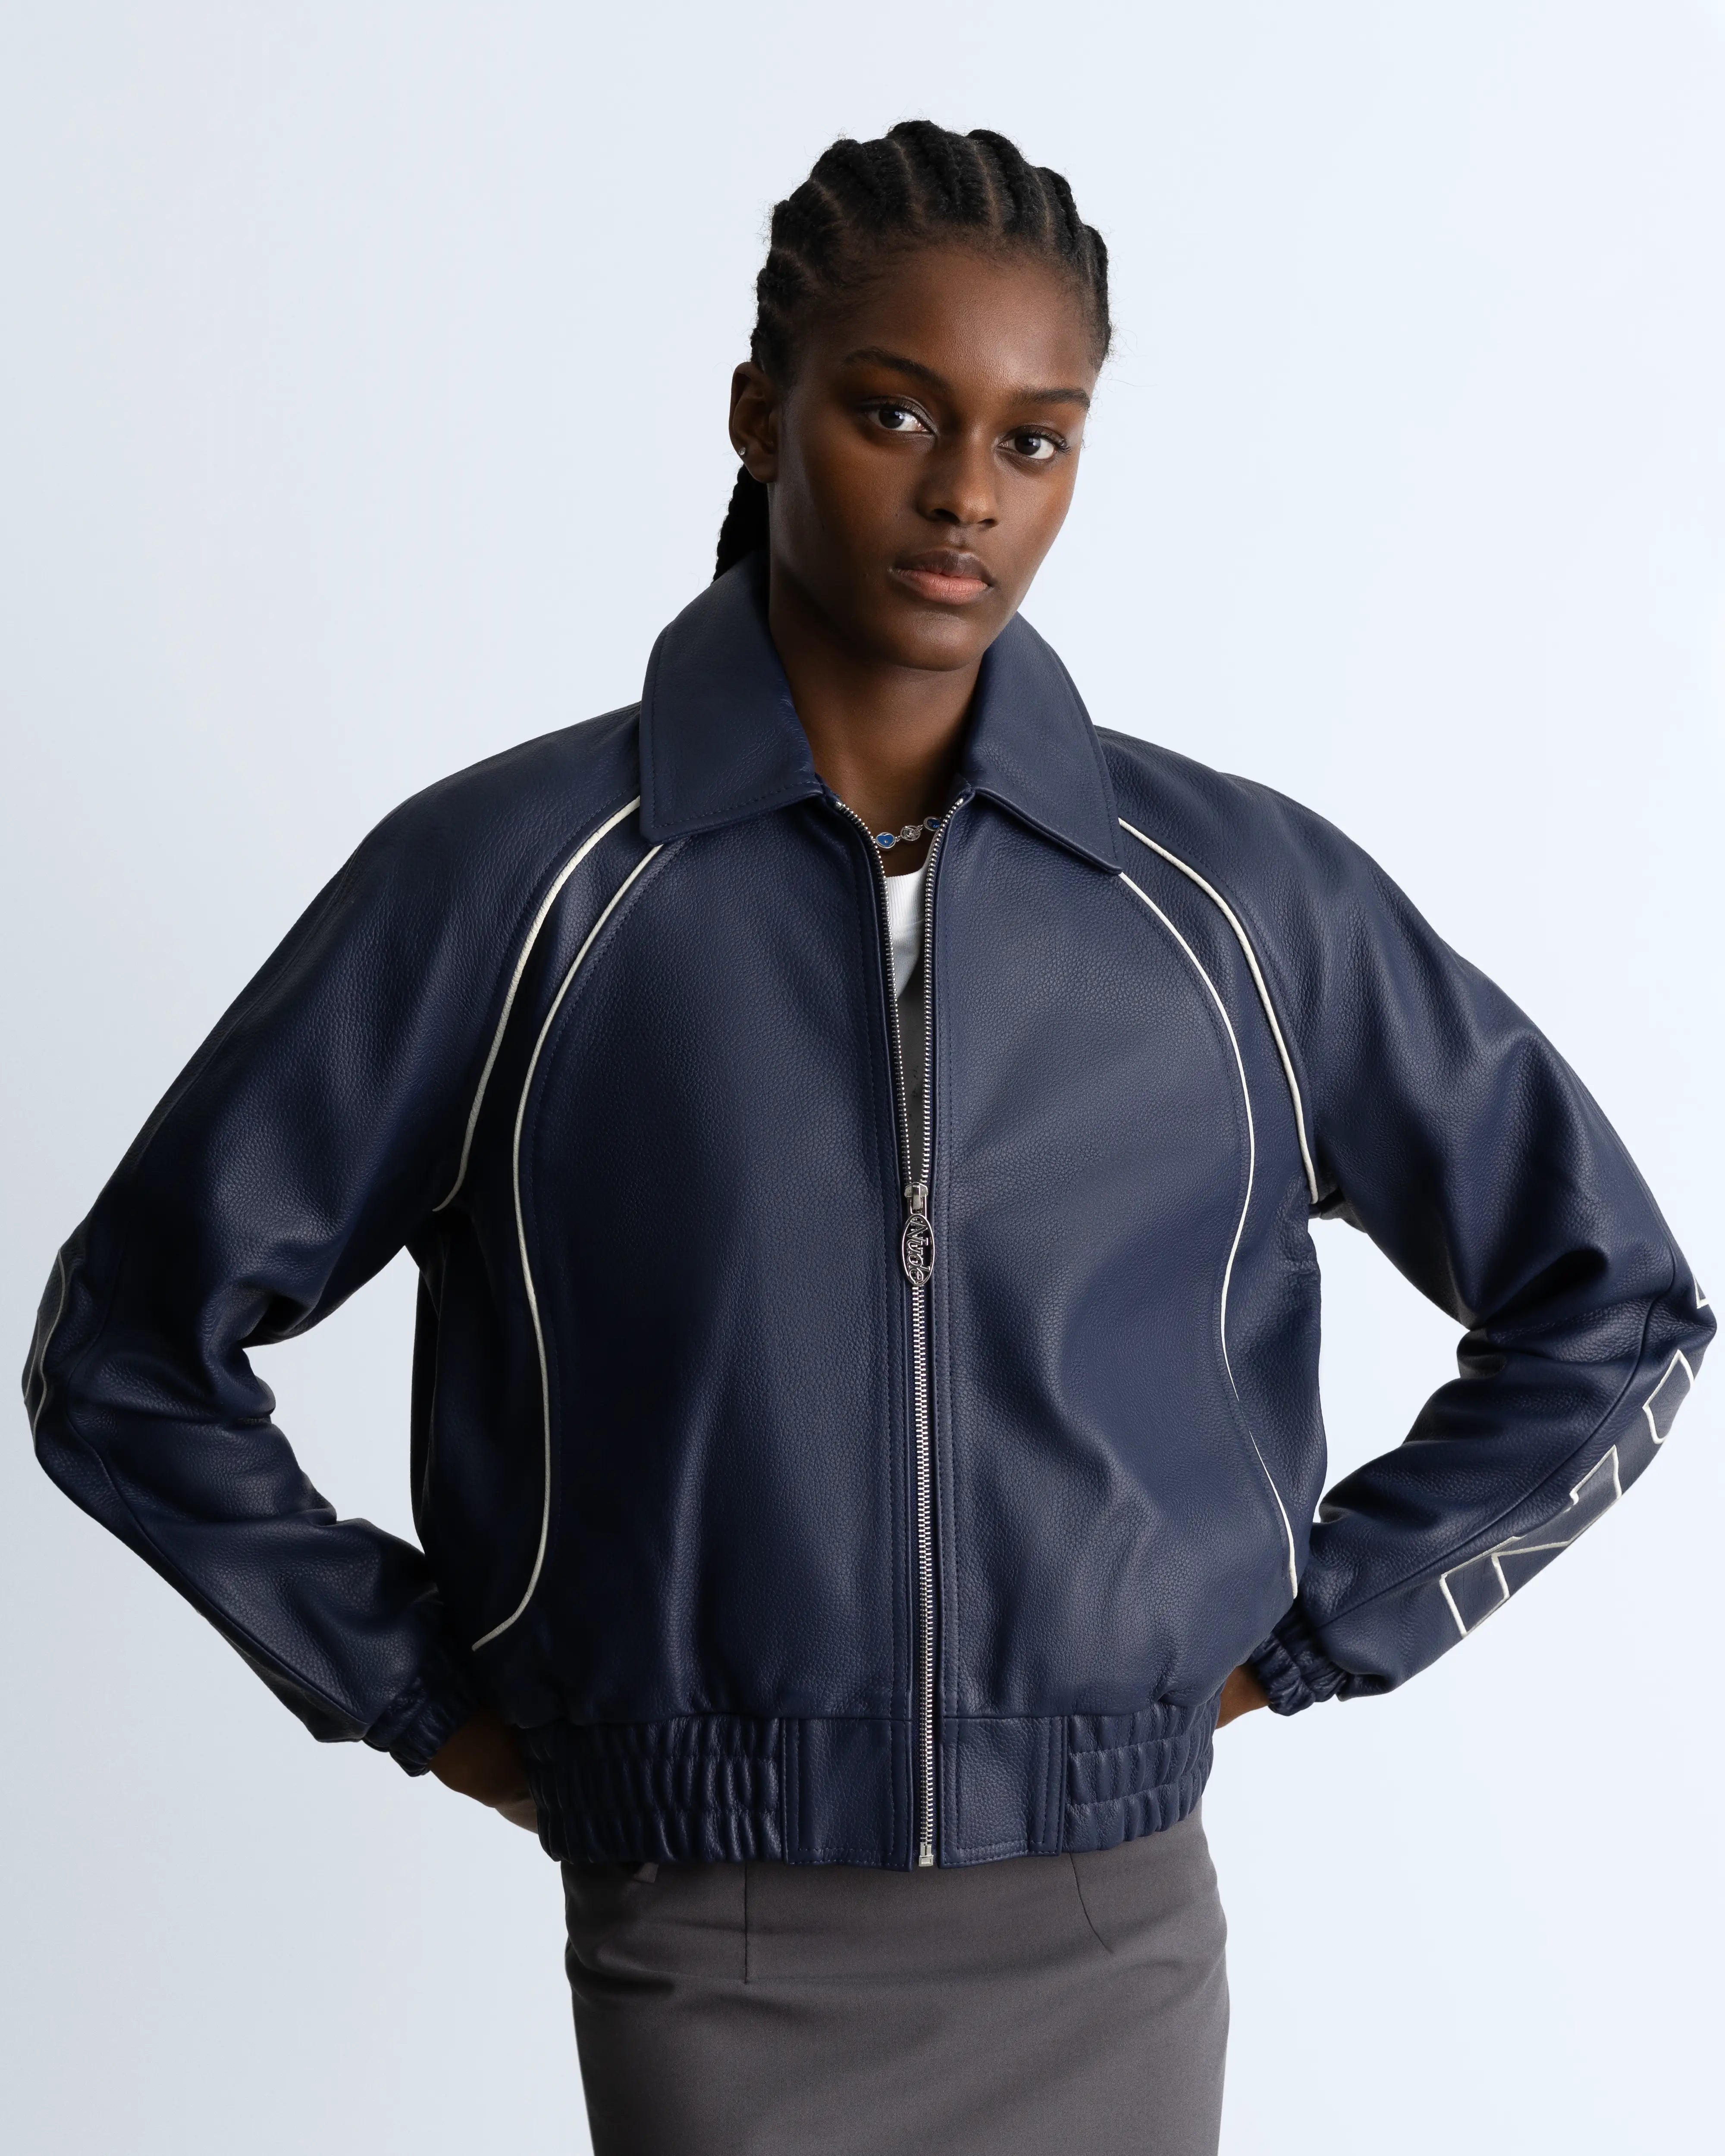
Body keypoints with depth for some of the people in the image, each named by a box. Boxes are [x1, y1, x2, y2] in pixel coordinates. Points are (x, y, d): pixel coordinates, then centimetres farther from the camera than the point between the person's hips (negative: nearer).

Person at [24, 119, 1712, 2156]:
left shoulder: (1243, 896, 0)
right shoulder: (512, 881, -5)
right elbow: (127, 1347, 3)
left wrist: (1293, 1638, 6)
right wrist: (430, 1699, 2)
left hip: (1107, 1941, 2)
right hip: (716, 1964, -1)